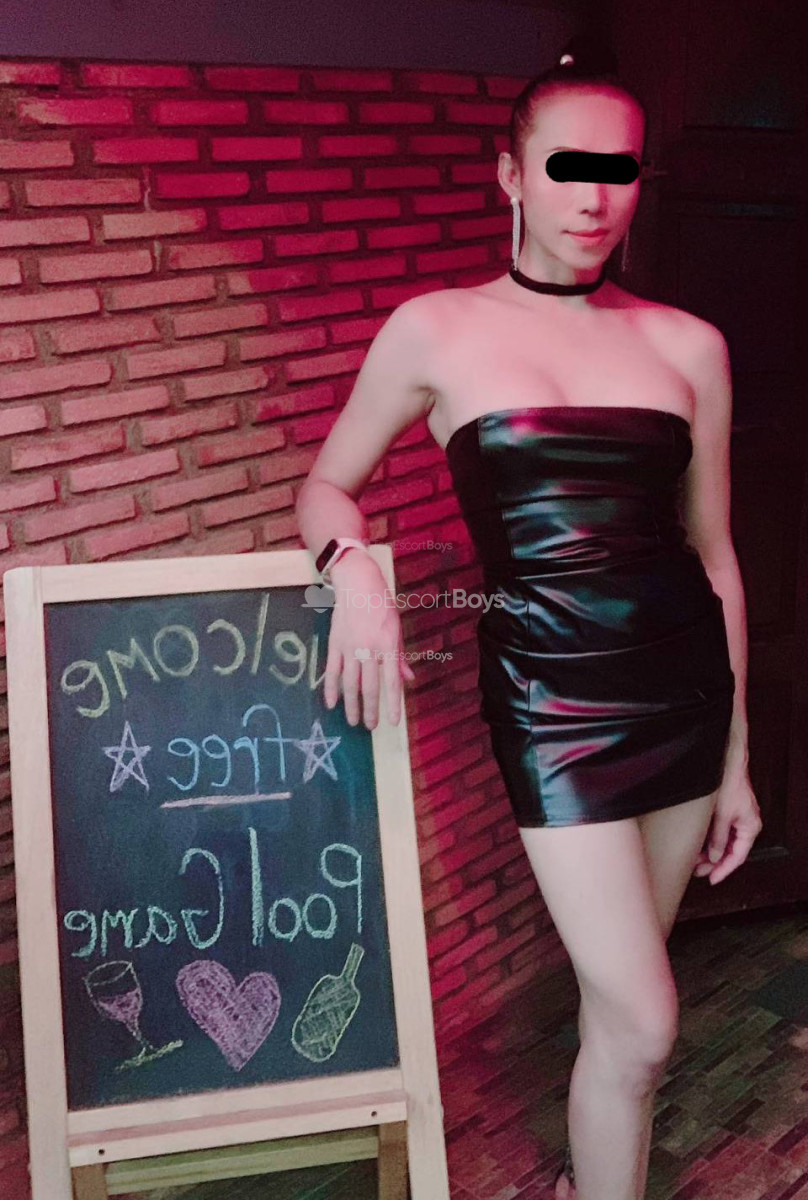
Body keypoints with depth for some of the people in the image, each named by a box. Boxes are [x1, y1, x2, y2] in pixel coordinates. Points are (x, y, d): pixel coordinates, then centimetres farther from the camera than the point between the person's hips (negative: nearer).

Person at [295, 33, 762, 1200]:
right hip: (551, 699, -3)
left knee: (621, 993, 17)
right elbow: (327, 486, 8)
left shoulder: (688, 345, 4)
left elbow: (715, 555, 9)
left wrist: (736, 756, 12)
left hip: (686, 682, 4)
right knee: (643, 1023, -2)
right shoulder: (435, 331, -2)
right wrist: (355, 571, -15)